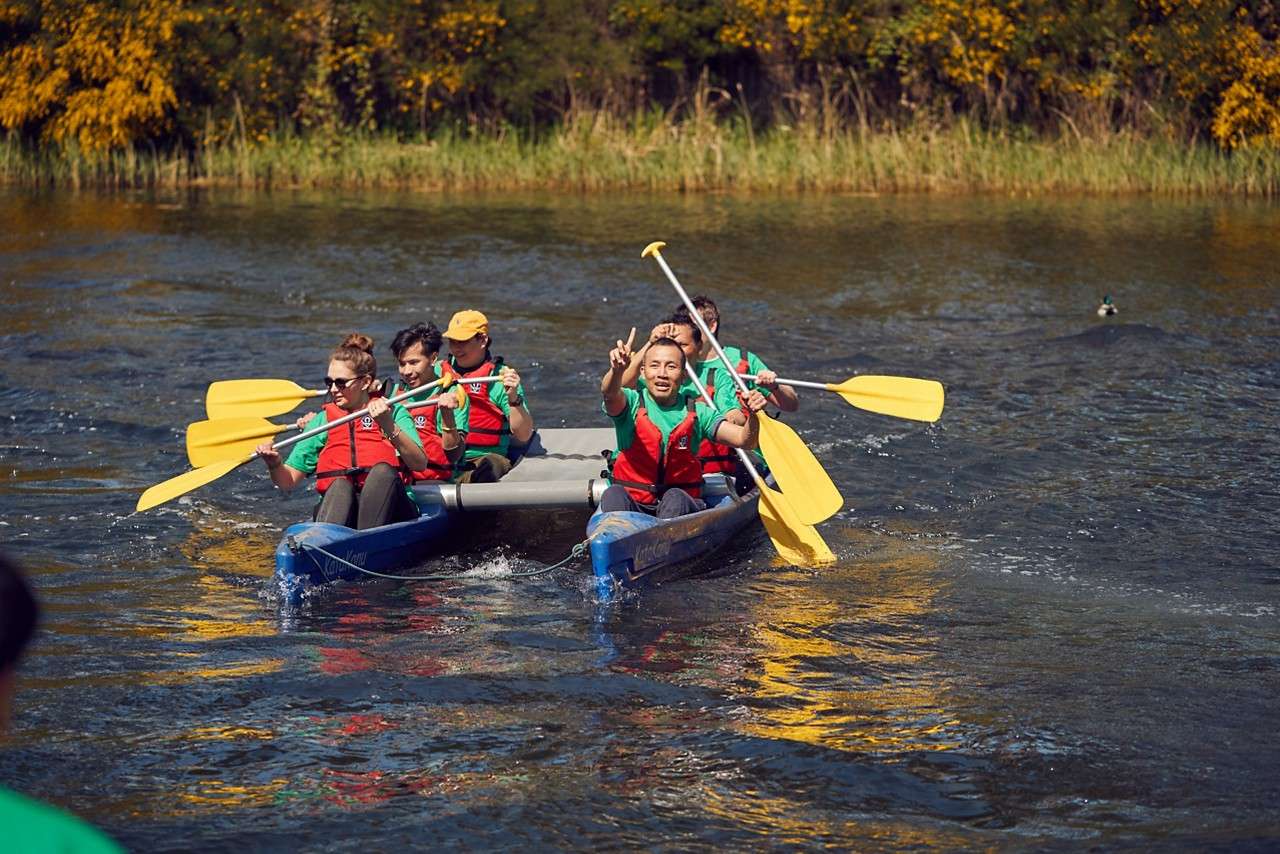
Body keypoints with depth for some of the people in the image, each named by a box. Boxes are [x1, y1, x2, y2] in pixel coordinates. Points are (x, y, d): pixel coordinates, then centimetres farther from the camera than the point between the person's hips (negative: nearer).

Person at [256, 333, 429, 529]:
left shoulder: (394, 412, 10)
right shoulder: (322, 420, 18)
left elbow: (420, 464, -7)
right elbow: (288, 481, 13)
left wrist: (389, 426, -19)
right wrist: (274, 464, -8)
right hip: (338, 506, 1)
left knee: (383, 470, -29)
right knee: (339, 486, -30)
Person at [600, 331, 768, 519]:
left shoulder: (697, 413, 6)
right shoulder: (633, 403, 1)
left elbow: (744, 440, -4)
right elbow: (610, 394, -24)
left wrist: (752, 415, -28)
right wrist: (617, 370, -48)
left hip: (683, 504, 1)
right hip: (632, 502, -1)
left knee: (675, 498, -31)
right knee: (613, 495, -30)